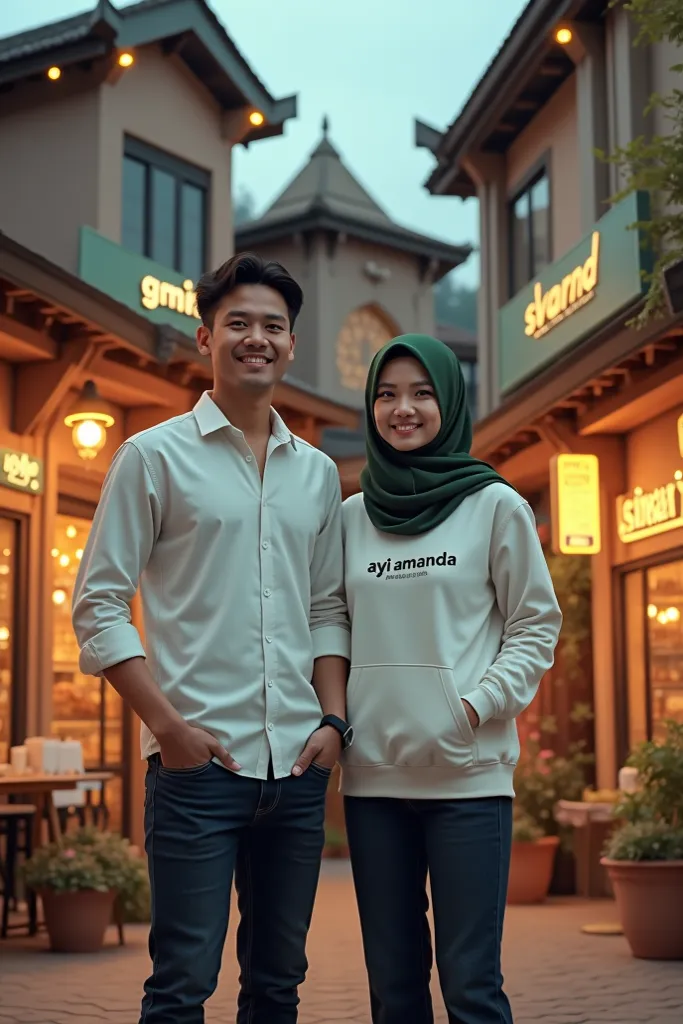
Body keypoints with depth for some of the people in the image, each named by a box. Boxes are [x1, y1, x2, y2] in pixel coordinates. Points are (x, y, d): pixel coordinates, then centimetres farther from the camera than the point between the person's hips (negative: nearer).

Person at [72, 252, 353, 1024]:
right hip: (197, 759, -5)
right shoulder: (155, 456, 0)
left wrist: (332, 719, 3)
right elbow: (98, 606, -4)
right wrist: (168, 725, -13)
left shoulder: (317, 473, 14)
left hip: (297, 763, 5)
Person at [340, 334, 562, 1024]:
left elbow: (537, 625, 1)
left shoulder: (495, 506, 0)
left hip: (468, 772, -3)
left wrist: (478, 705, -12)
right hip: (372, 774, 4)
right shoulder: (351, 516, 10)